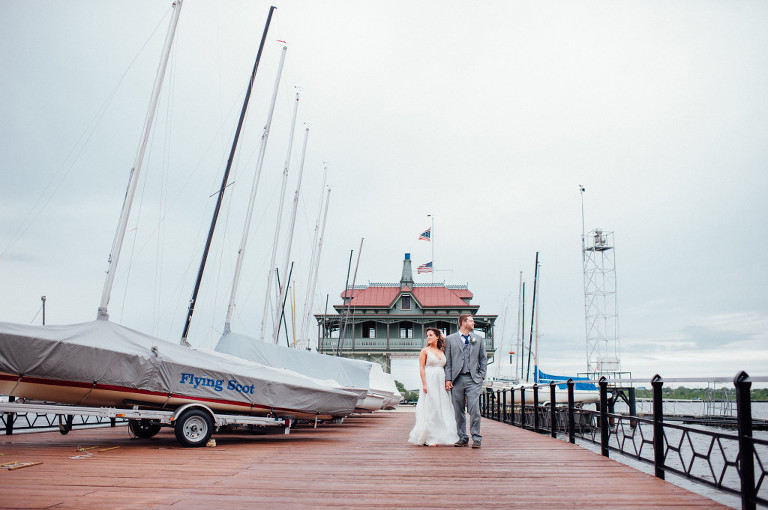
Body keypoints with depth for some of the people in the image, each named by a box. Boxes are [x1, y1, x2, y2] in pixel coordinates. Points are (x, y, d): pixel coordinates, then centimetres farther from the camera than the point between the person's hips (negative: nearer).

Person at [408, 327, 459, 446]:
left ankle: (436, 437, 12)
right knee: (429, 409, -6)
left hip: (441, 383, 5)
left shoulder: (442, 351, 14)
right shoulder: (425, 351, 0)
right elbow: (421, 368, -6)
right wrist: (424, 384, -14)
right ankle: (427, 439, -1)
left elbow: (445, 368, 16)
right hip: (429, 381, -5)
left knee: (441, 408, 4)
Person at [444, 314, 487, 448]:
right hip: (456, 380, 0)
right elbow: (447, 361, 6)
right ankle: (462, 438, 15)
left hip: (473, 379, 0)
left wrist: (481, 376, 5)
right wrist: (448, 379, -2)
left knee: (474, 409, -10)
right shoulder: (450, 339, 8)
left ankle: (476, 438, -2)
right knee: (459, 411, 4)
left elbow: (483, 359, 15)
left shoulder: (478, 339, 13)